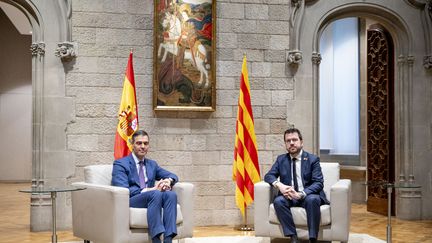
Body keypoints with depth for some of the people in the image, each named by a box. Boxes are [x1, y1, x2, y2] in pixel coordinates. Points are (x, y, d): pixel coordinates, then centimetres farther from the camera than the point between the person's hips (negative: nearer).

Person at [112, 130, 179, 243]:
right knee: (156, 194, -35)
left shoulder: (152, 164, 22)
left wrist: (168, 181, -7)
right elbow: (122, 190, -14)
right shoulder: (120, 164, 0)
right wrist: (150, 189, -23)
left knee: (171, 194, -27)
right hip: (129, 201, -6)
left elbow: (173, 176, 21)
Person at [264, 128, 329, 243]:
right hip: (289, 196, 3)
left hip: (308, 196, -2)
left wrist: (301, 194, -27)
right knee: (278, 201, -30)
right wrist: (279, 185, -20)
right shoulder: (281, 159, 11)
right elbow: (268, 176, 5)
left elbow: (318, 183, -9)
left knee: (312, 199, -36)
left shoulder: (312, 159, 0)